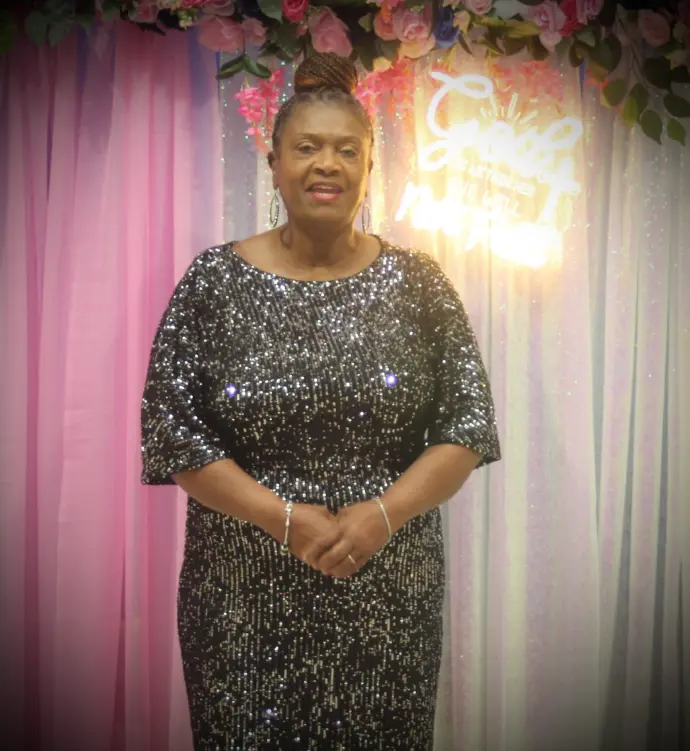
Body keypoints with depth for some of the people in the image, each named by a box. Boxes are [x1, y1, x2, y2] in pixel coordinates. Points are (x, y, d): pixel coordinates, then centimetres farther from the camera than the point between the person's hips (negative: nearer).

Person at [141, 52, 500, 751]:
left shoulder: (416, 280, 0)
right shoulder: (214, 279, -2)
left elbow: (470, 421, -1)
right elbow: (170, 427, -6)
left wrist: (384, 514, -15)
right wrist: (285, 519, -15)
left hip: (390, 595, 1)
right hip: (245, 597, 0)